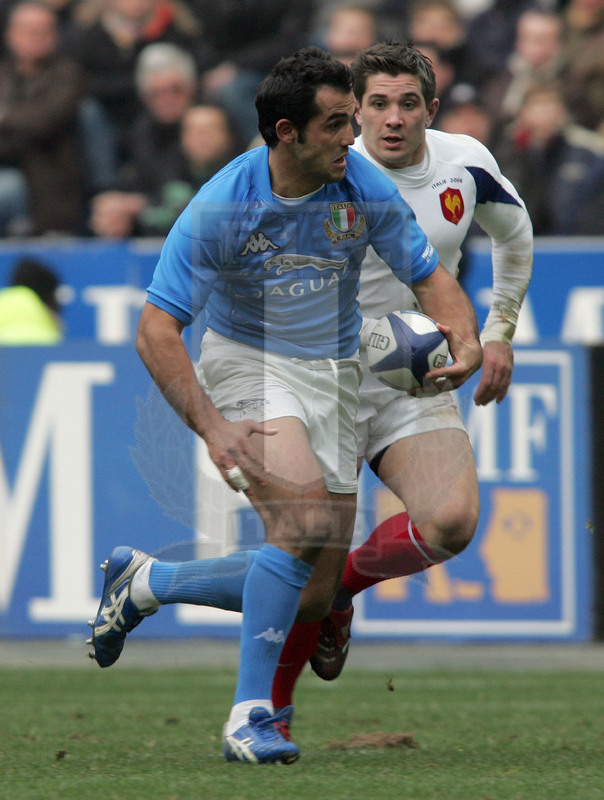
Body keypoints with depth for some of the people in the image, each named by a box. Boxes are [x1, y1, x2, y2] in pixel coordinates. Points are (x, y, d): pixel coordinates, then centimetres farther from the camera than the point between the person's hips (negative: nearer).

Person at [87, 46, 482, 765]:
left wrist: (465, 342, -21)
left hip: (332, 375, 5)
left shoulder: (366, 188, -10)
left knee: (312, 595, 1)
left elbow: (430, 276, 1)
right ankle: (249, 716, -22)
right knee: (307, 522, -31)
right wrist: (211, 426, -31)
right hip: (246, 362, -5)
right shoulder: (221, 206, -21)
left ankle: (146, 582, 24)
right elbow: (156, 331, -20)